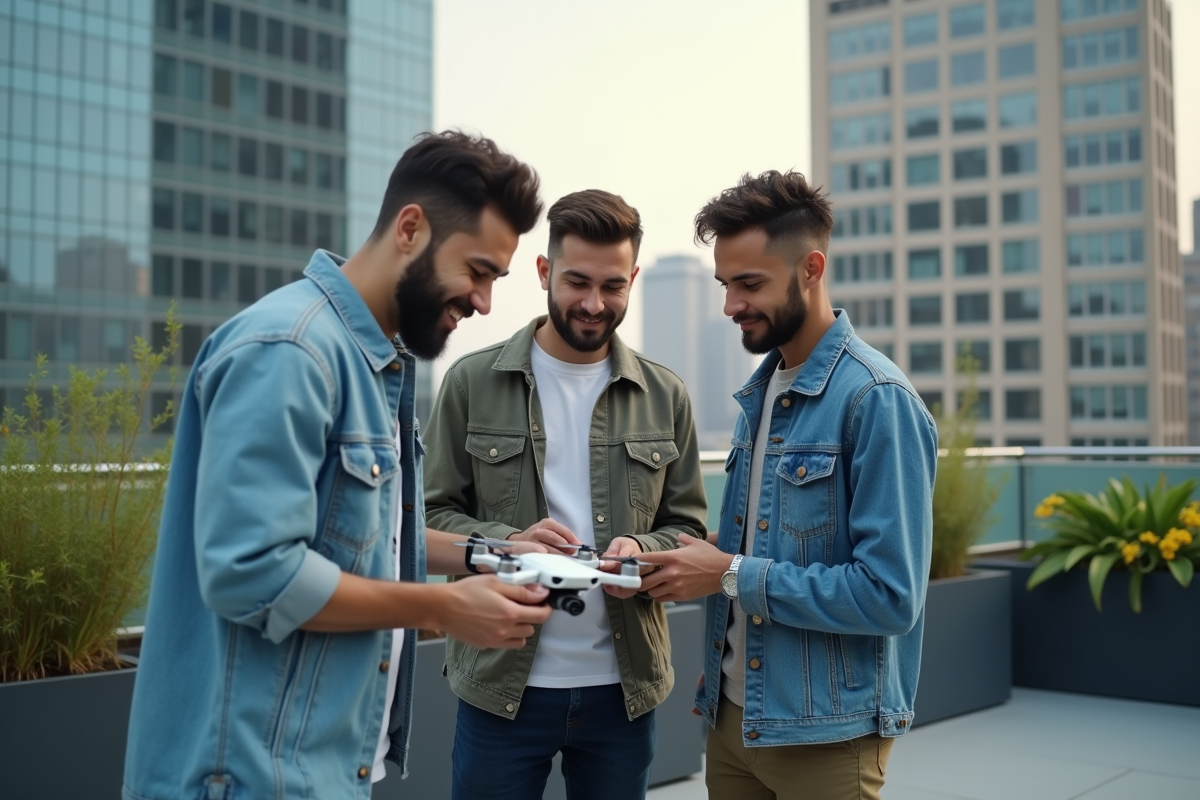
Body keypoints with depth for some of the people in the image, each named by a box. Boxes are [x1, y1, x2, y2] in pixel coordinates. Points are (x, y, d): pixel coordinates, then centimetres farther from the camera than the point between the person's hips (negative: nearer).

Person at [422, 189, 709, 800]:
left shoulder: (665, 397, 5)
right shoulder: (473, 382, -2)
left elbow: (688, 527, 7)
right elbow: (432, 515, -1)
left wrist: (643, 550, -15)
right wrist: (506, 542, -20)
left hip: (623, 686, 2)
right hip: (501, 681, -2)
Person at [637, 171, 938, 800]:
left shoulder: (877, 399, -17)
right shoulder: (758, 393, 8)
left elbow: (890, 595, -22)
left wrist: (732, 576, -19)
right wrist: (683, 567, -3)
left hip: (825, 735, -7)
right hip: (731, 714, 7)